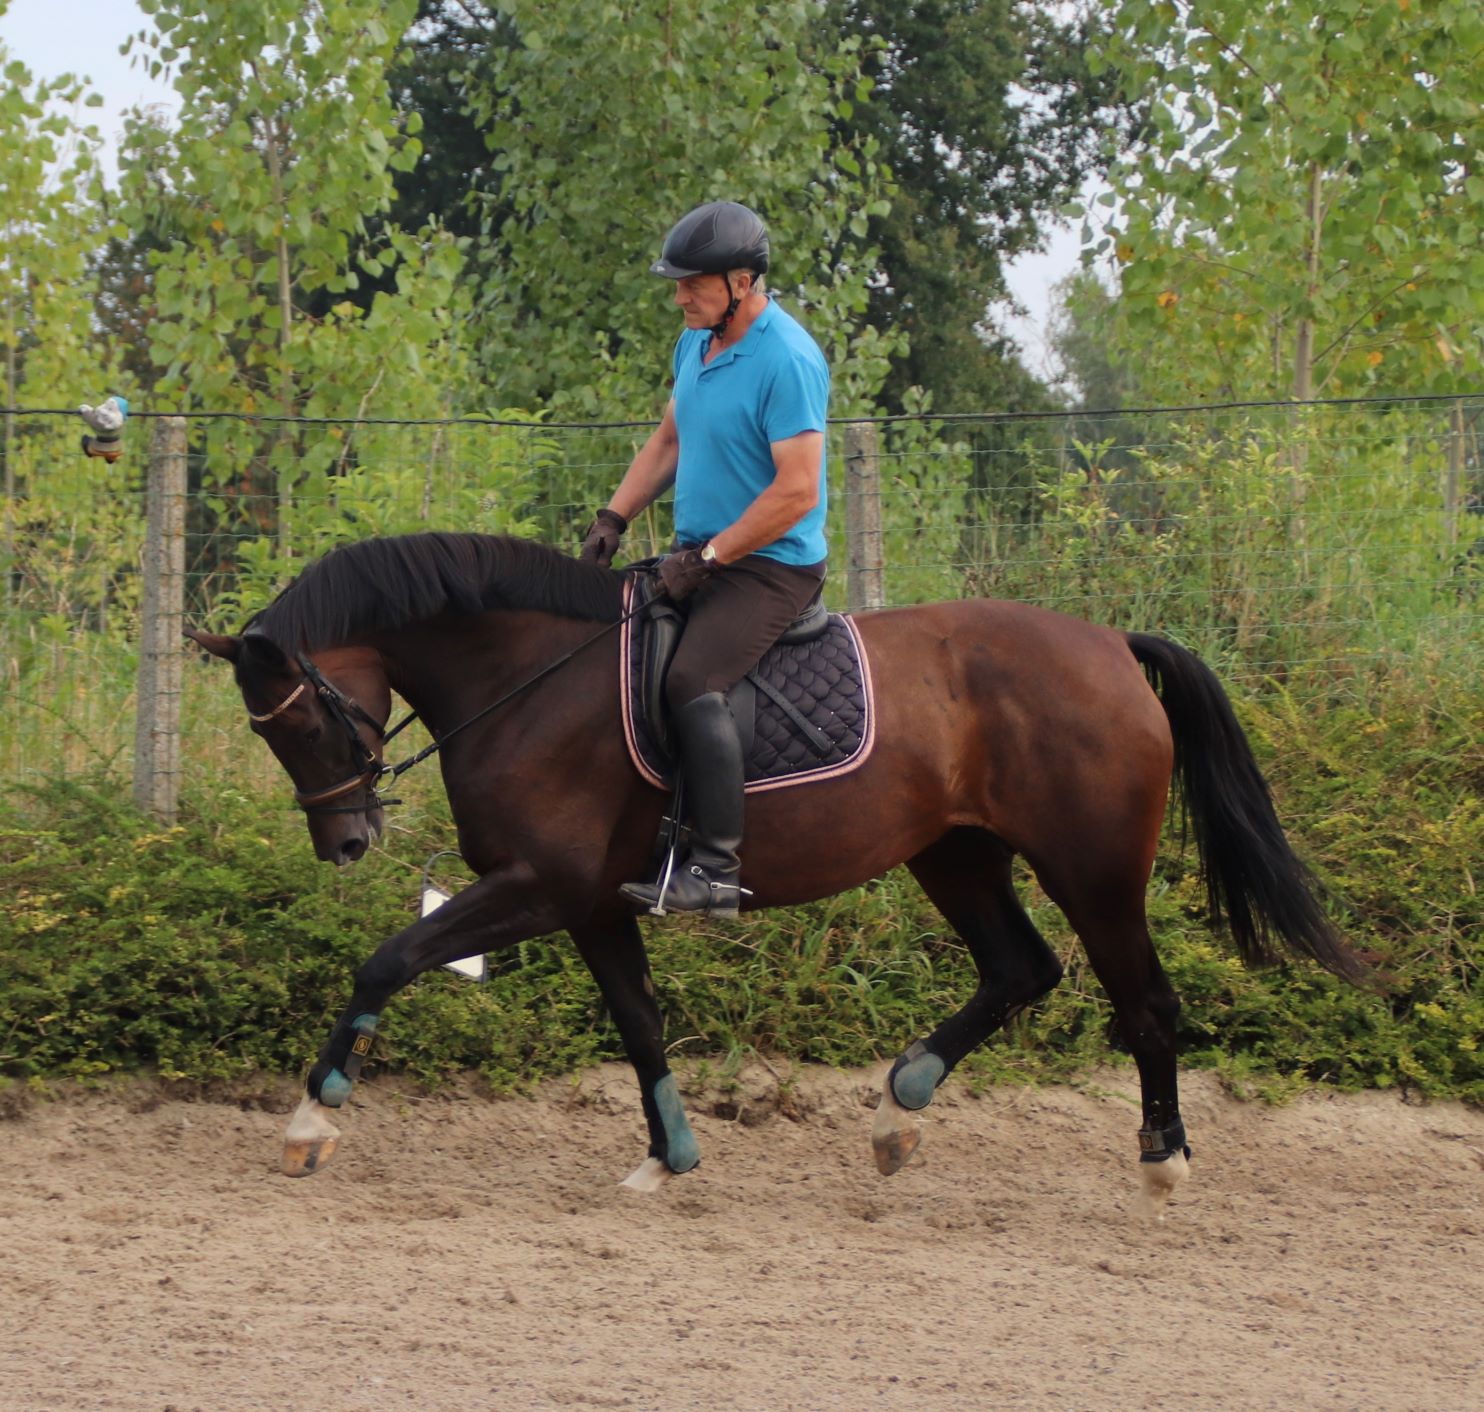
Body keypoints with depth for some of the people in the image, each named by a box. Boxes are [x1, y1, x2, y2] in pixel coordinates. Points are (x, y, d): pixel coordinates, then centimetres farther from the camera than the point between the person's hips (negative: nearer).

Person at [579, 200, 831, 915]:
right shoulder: (696, 343, 9)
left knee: (691, 679, -28)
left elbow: (797, 492, -24)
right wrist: (612, 520, 8)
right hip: (701, 556, 10)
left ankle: (716, 869, -30)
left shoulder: (787, 361, -20)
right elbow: (668, 440, 22)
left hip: (772, 567, -10)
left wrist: (706, 559, -21)